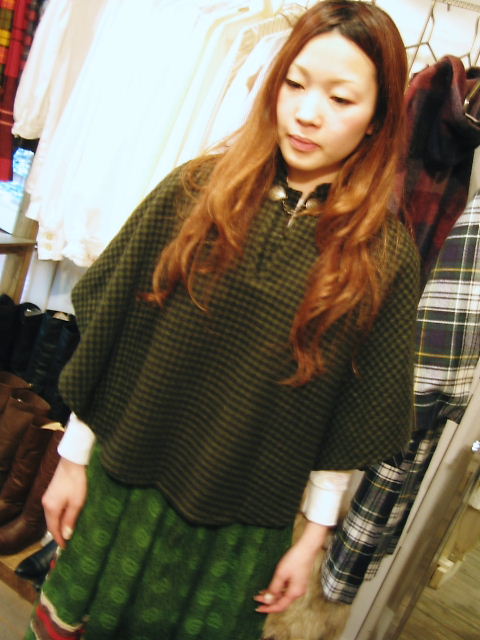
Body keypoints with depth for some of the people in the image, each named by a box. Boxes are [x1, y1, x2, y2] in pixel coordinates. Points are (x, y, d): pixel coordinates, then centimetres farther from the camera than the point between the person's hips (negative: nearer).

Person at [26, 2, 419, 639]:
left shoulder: (385, 256, -11)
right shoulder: (195, 191, -8)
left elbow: (353, 421, -4)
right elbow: (105, 334, -3)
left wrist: (314, 535, 1)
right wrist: (73, 459, 2)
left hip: (246, 529, -1)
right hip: (121, 489, 2)